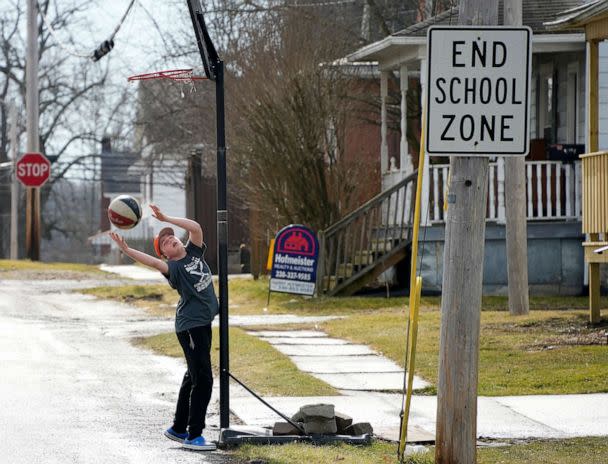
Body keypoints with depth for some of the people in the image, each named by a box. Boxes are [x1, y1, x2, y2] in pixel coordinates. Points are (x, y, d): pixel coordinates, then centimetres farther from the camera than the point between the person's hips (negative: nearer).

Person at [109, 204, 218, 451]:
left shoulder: (194, 252, 7)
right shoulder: (172, 267, -12)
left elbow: (195, 227, -7)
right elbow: (154, 262, -31)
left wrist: (165, 219, -10)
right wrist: (126, 250, -44)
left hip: (203, 322, 8)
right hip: (190, 325, -8)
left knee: (193, 376, 16)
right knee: (202, 379, -11)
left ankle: (178, 429, 26)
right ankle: (193, 436, -9)